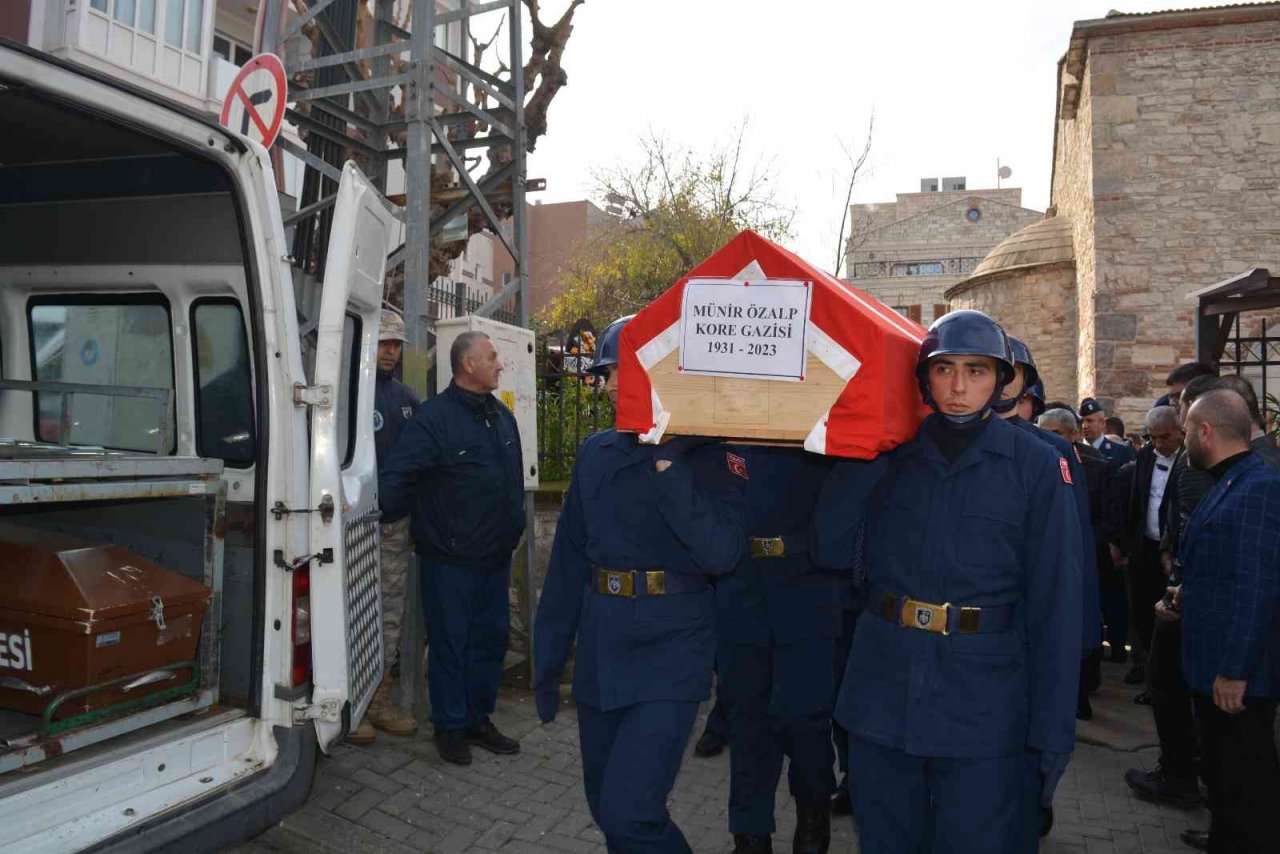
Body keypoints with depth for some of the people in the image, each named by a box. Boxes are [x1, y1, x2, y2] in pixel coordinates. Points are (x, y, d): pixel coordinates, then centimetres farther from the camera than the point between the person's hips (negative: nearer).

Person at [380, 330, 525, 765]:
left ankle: (479, 719, 31)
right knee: (450, 643, 5)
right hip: (449, 560, -7)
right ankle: (450, 726, 21)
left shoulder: (502, 417, 11)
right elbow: (397, 478, -19)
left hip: (495, 557, 7)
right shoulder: (434, 417, -14)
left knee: (491, 639, 15)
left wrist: (514, 529, 18)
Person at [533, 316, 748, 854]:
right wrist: (549, 657, 12)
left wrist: (667, 464, -23)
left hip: (668, 653, -5)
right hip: (600, 654, 6)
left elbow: (722, 554, -20)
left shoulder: (706, 454, -8)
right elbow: (568, 558, 10)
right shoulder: (596, 453, 7)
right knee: (606, 807, 16)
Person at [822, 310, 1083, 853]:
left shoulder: (1036, 466, -4)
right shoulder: (889, 457, 4)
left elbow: (1055, 605, -5)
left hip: (985, 702, -2)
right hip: (882, 698, 3)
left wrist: (1052, 735, -7)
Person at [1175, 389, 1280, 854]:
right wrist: (1190, 592, 9)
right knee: (1223, 780, 21)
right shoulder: (1228, 485, 12)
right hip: (1215, 664, 10)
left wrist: (1235, 670, -23)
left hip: (1239, 675, -10)